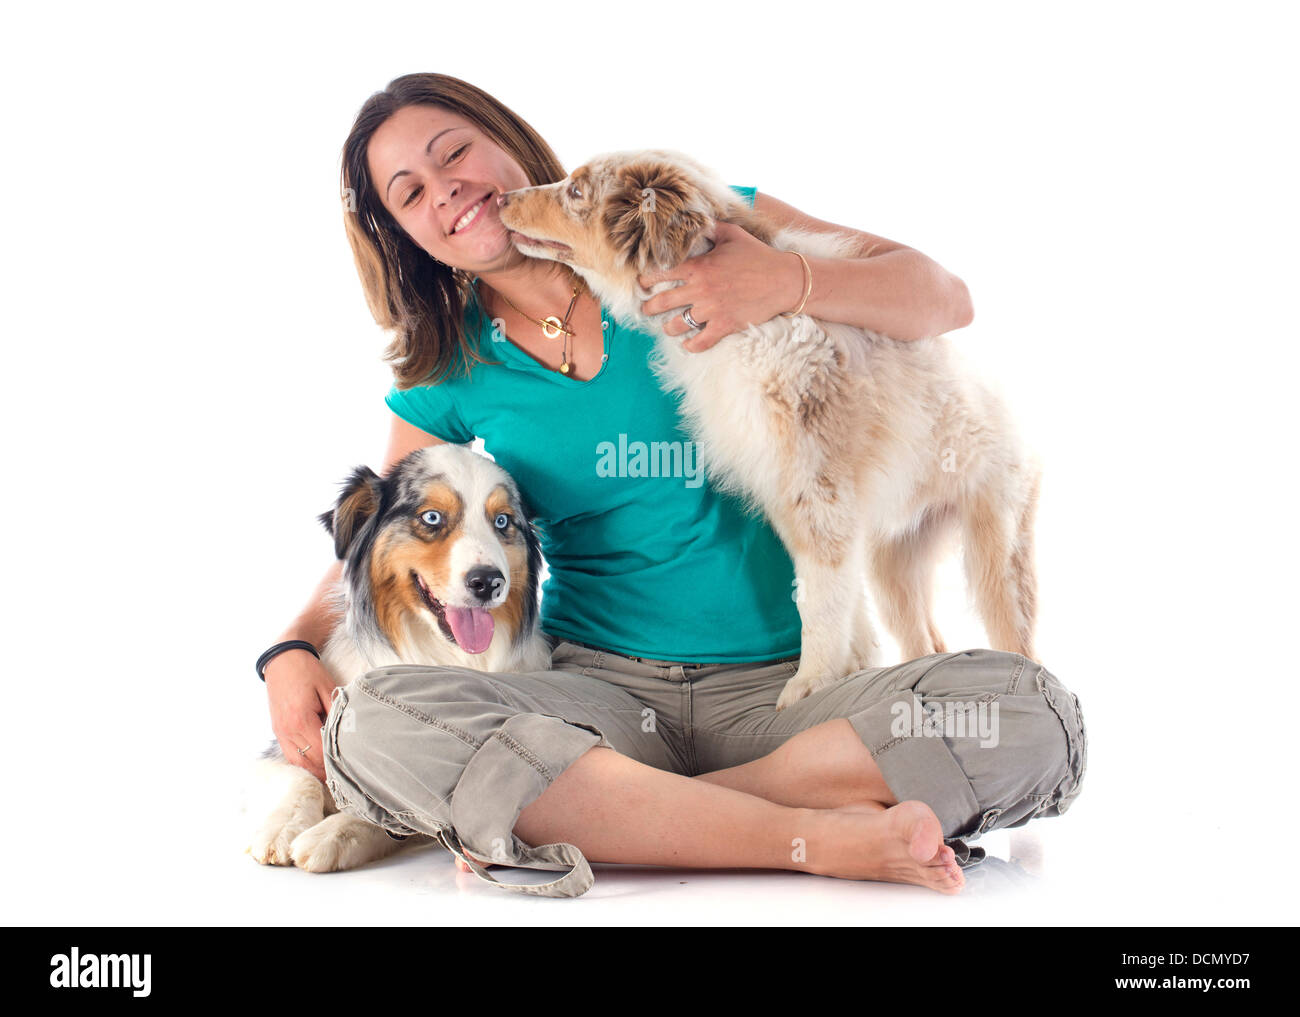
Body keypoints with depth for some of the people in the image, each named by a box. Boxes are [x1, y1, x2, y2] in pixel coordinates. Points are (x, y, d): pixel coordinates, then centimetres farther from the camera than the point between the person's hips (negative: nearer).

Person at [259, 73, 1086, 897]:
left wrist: (790, 280, -17)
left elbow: (946, 297, 1)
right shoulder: (452, 371, 8)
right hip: (595, 692, 1)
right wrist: (294, 650, -3)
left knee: (1032, 712, -26)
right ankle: (821, 838, -27)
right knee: (367, 723, -29)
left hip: (783, 687, 0)